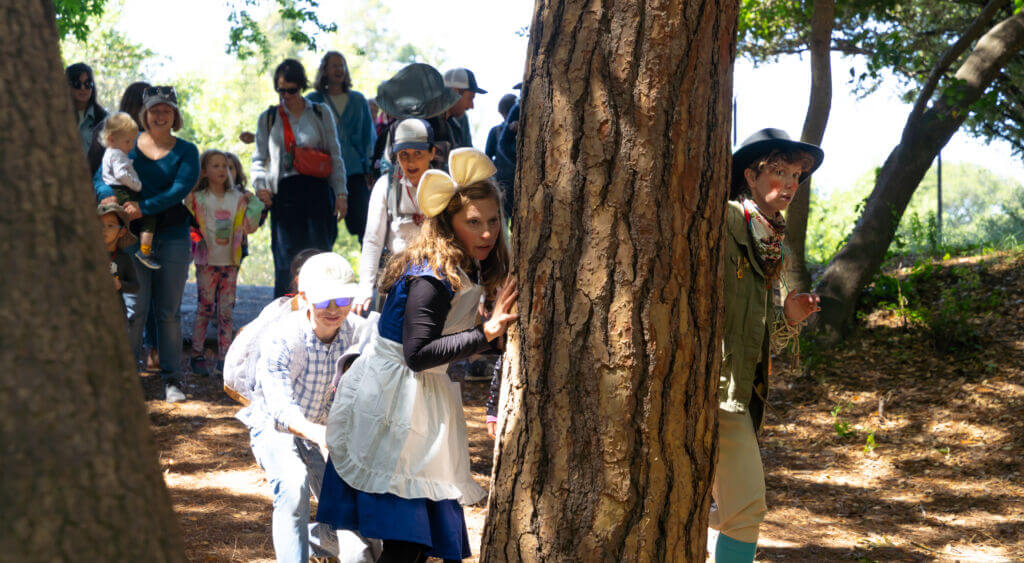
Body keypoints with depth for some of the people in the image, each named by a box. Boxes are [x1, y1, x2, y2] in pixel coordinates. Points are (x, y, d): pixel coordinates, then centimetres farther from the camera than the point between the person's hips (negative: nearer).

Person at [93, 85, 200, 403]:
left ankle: (171, 378, 10)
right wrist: (108, 195, -24)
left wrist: (144, 207, -24)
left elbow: (182, 187, -10)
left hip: (172, 234, 0)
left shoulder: (186, 151, 6)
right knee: (135, 308, -6)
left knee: (169, 311, 3)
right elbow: (100, 177, 1)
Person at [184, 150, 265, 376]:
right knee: (205, 307, -3)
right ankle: (196, 355, 7)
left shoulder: (238, 198, 8)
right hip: (207, 261, -3)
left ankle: (224, 358, 6)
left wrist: (255, 206, 0)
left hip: (230, 261, 3)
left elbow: (247, 227, 7)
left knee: (227, 310, 2)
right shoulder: (197, 198, 0)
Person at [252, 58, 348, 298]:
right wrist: (260, 185, -3)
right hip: (284, 194, 0)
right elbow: (259, 158, 15)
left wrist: (341, 194, 2)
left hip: (317, 191, 0)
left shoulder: (321, 114, 10)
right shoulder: (268, 118, 13)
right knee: (285, 262, -5)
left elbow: (335, 156, 10)